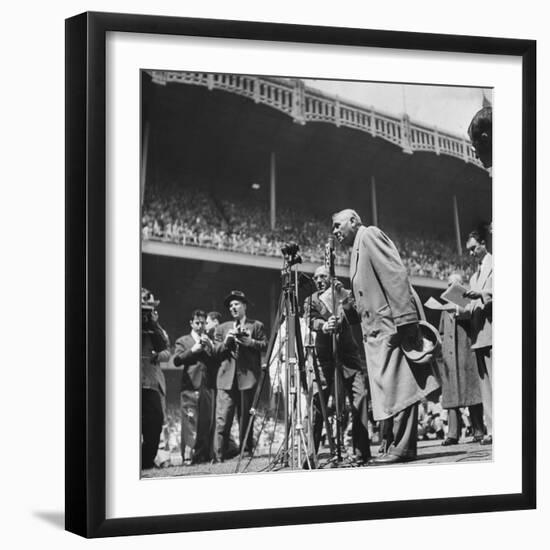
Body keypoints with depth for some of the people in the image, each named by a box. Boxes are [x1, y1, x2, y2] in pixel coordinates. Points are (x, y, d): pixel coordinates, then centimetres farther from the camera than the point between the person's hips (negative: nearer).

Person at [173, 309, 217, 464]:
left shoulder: (210, 341, 22)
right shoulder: (183, 341, 15)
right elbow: (176, 360, -1)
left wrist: (210, 346, -4)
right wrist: (193, 350, -9)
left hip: (208, 386, 3)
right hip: (190, 386, -3)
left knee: (207, 421, -1)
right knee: (190, 420, -10)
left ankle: (204, 454, 3)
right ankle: (188, 455, -13)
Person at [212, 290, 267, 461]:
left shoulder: (256, 326, 12)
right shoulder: (222, 328, 20)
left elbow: (265, 346, 2)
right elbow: (215, 352, 13)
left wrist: (249, 342, -12)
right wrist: (226, 341, -4)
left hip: (248, 377, -1)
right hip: (227, 378, 2)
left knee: (245, 418, 2)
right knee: (222, 419, -8)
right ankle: (218, 456, -9)